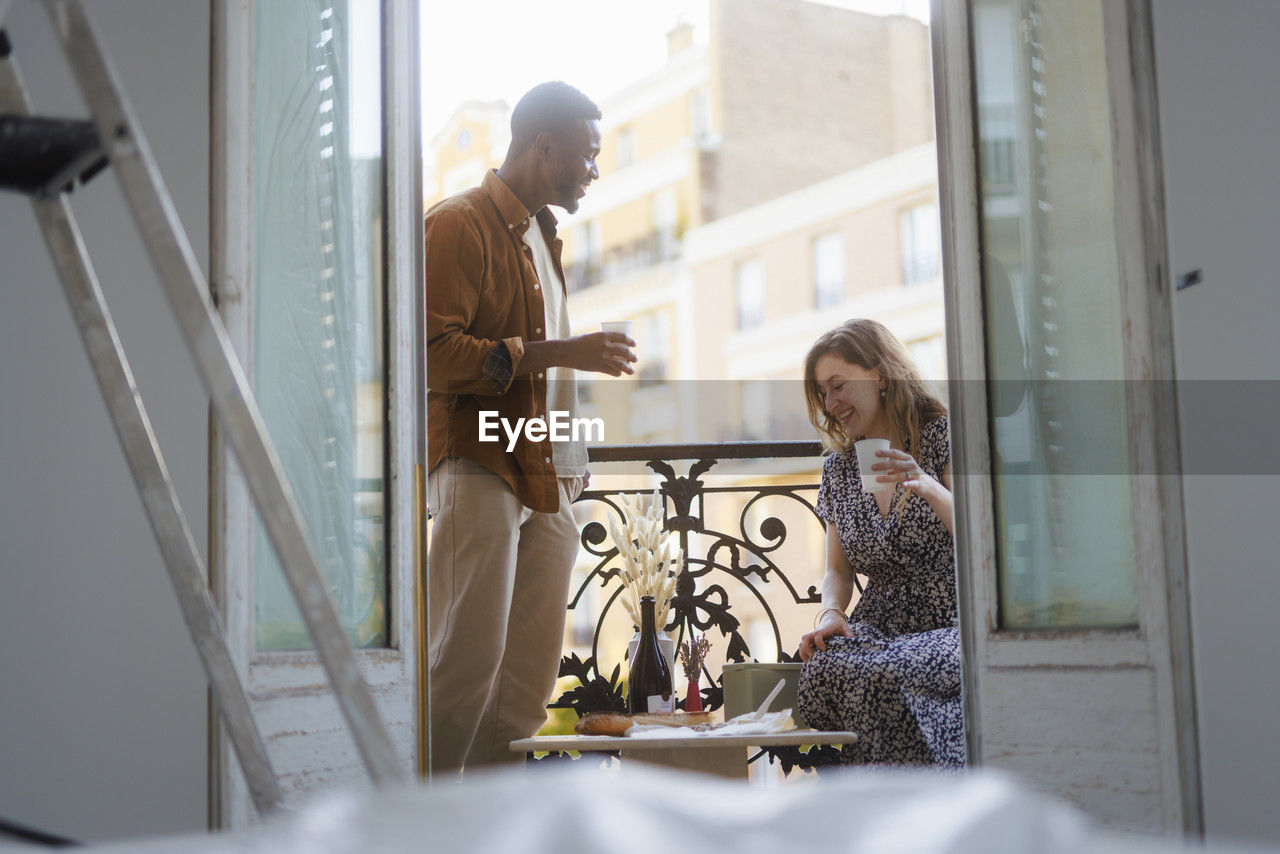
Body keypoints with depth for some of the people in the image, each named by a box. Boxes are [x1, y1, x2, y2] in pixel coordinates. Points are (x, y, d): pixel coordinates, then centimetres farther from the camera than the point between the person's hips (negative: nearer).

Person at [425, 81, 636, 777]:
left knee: (529, 677, 5)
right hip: (479, 465, -9)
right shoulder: (461, 224, -4)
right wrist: (554, 352, -17)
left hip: (546, 477, 9)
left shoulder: (540, 235, 25)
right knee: (469, 658, -12)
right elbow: (432, 351, -15)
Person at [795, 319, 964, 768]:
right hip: (878, 630, 4)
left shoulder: (942, 436, 1)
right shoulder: (839, 467, 16)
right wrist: (830, 613, -3)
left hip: (953, 629, -4)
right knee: (827, 668, -29)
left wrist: (927, 488, -26)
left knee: (884, 675, -35)